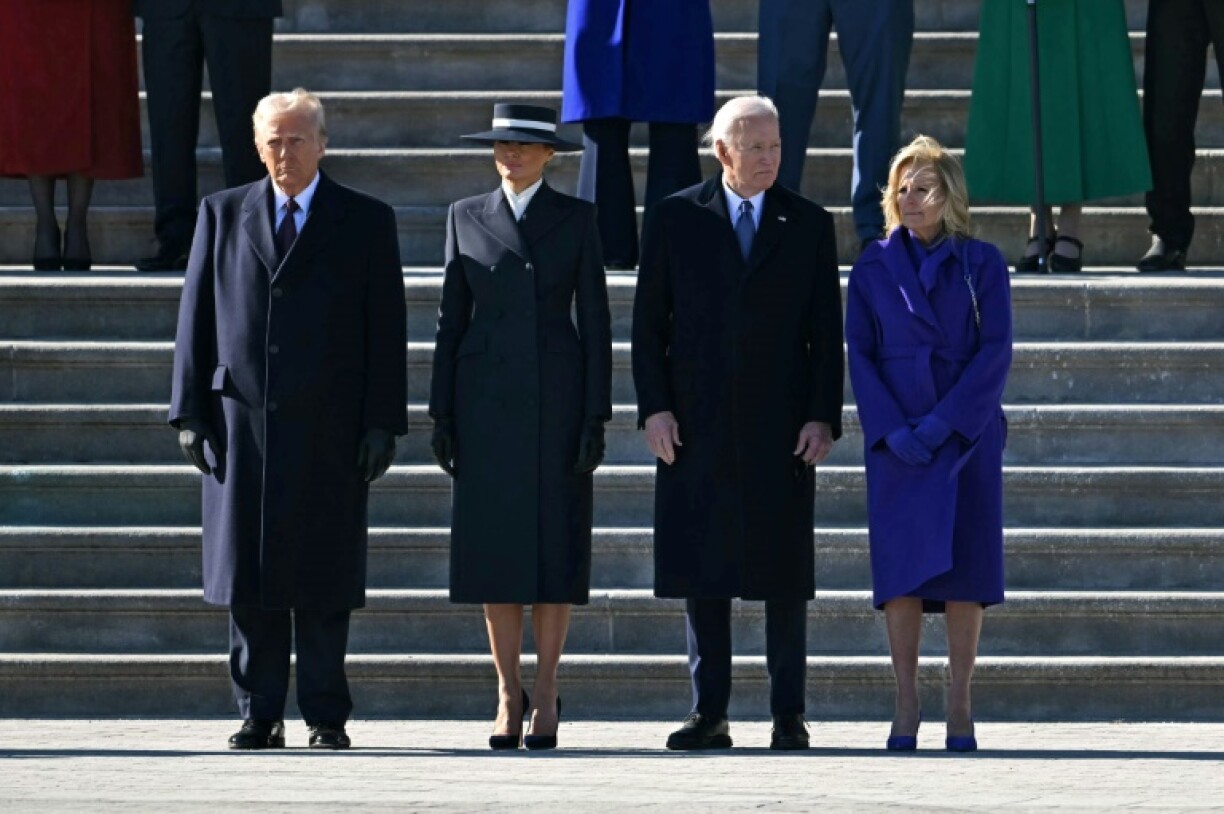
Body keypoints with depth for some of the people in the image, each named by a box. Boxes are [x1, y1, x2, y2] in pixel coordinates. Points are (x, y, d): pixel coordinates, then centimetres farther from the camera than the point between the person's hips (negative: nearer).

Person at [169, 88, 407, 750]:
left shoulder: (366, 222, 6)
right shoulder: (223, 214, 11)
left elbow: (386, 330, 3)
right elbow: (195, 318, 9)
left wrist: (382, 423, -4)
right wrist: (190, 414, 1)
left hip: (328, 427, -2)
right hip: (241, 423, 2)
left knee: (323, 582, 0)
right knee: (247, 576, 2)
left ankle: (326, 716, 6)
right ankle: (259, 714, 8)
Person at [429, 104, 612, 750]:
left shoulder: (576, 218, 5)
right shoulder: (468, 217, 9)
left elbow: (594, 319, 3)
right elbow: (451, 318, 9)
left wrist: (597, 416, -5)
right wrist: (442, 414, 3)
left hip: (556, 398, -1)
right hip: (486, 399, 1)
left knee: (555, 545, -2)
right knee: (493, 546, -1)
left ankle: (545, 695, 4)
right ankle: (508, 695, 5)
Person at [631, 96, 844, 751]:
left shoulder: (809, 224, 8)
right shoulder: (675, 219, 6)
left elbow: (826, 330, 6)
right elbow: (648, 322, 6)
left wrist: (823, 418, -3)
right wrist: (654, 408, -4)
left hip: (781, 426, 0)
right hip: (697, 426, 0)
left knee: (785, 576, 0)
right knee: (701, 573, 1)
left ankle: (789, 716, 6)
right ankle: (709, 715, 6)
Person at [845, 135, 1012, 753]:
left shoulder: (981, 264, 3)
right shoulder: (874, 268, 7)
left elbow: (995, 352, -3)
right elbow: (860, 355, 3)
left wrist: (944, 422, -13)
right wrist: (892, 430, -11)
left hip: (966, 433, -1)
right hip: (896, 440, 1)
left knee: (965, 564, -2)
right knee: (902, 566, -4)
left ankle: (960, 708, 3)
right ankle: (906, 709, -1)